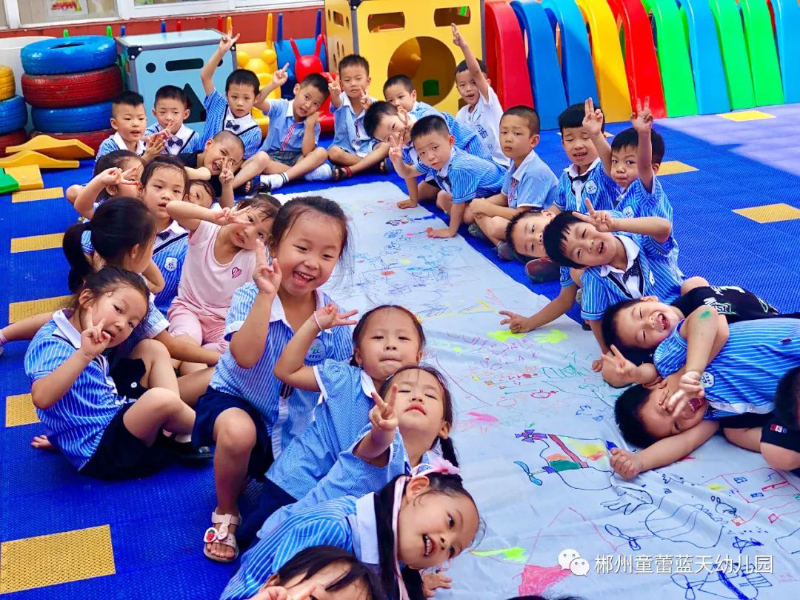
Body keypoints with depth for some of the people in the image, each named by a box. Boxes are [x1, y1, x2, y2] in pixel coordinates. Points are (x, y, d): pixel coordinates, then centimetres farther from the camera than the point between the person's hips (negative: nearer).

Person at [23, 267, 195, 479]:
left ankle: (180, 436, -1)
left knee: (153, 349, 14)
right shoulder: (52, 344, -18)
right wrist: (84, 355, -43)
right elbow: (41, 398, -39)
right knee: (161, 399, -34)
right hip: (101, 454, -10)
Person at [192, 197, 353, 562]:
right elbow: (245, 357, -39)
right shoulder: (250, 298, -20)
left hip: (297, 422, 4)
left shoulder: (331, 316, -11)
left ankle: (260, 474, 29)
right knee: (238, 432, -38)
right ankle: (226, 513, -7)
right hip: (236, 400, -4)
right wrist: (266, 295, -43)